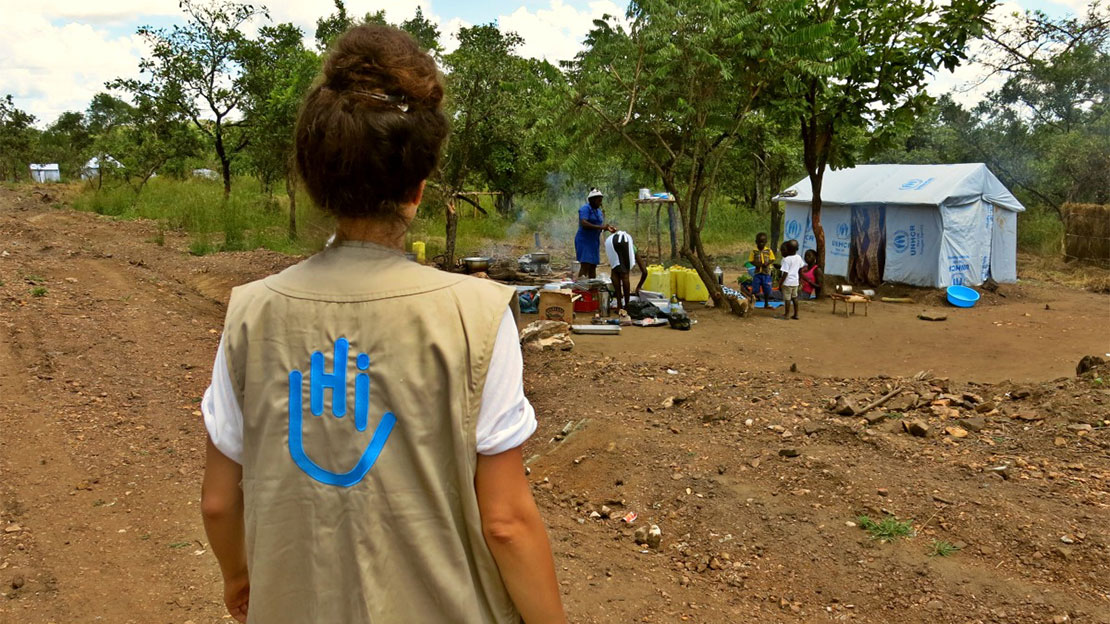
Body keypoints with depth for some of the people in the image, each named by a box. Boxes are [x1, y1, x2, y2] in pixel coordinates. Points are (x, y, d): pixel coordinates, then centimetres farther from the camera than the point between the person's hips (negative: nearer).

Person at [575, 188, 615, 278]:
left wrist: (607, 228, 0)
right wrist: (600, 227, -27)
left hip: (594, 241, 8)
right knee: (585, 266, -17)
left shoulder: (598, 211, 16)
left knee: (593, 267, 8)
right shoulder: (585, 208, -10)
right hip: (584, 240, -8)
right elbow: (584, 224, -24)